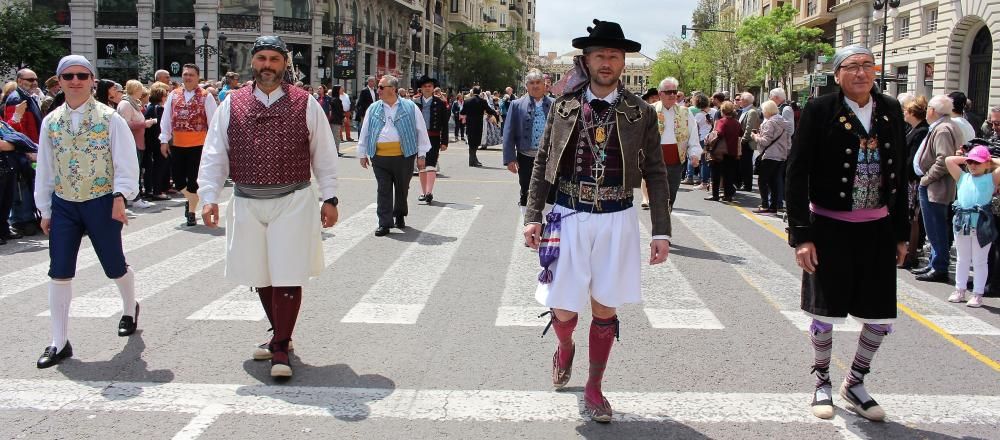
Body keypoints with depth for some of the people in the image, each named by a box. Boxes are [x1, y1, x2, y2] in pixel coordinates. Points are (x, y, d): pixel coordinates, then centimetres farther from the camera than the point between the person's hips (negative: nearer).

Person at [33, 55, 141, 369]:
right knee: (59, 272, 0)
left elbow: (126, 161, -8)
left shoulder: (110, 118, -7)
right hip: (63, 204, 3)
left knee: (114, 266, 9)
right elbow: (45, 168, 10)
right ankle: (59, 343, 8)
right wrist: (45, 209, 10)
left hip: (101, 202, -3)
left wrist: (120, 196, -19)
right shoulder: (50, 122, 5)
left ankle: (130, 309, 41)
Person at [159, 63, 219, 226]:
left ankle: (191, 212, 14)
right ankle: (189, 198, 36)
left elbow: (213, 121, -5)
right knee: (177, 178, 6)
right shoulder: (173, 95, 7)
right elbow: (166, 119, 8)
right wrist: (164, 140, 3)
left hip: (197, 145, -3)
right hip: (177, 145, 4)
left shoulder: (206, 97, -4)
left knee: (193, 179, 0)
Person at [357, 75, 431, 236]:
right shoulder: (373, 109, 9)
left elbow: (421, 131, 4)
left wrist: (421, 155, 1)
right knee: (383, 190, 0)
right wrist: (362, 154, 14)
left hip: (404, 156, -1)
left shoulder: (410, 107, 2)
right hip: (380, 157, 1)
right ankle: (384, 223, 3)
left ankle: (400, 216, 31)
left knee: (402, 188, 11)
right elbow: (365, 132, 15)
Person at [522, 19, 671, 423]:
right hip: (569, 217, 0)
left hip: (617, 220, 0)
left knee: (605, 309, 7)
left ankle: (593, 389, 24)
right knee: (563, 309, 4)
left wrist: (661, 231, -2)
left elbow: (656, 175, 3)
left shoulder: (641, 114, 0)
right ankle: (565, 348, 40)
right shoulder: (563, 106, 1)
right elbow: (542, 164, 6)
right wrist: (533, 217, 0)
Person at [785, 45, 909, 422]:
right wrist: (801, 235, -15)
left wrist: (901, 232, 9)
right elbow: (796, 174, -10)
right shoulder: (820, 110, -9)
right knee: (825, 313, 6)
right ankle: (822, 383, 30)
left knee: (881, 317, 7)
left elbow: (899, 174, 9)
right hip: (830, 228, -4)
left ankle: (855, 384, 30)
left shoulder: (890, 110, 4)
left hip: (877, 229, 4)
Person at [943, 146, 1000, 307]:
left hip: (982, 224, -4)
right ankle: (960, 290, 24)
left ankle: (977, 294, 11)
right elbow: (949, 160, 10)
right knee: (962, 259, 15)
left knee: (980, 262, 5)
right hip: (962, 222, 4)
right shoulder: (963, 177, 13)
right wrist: (966, 159, 13)